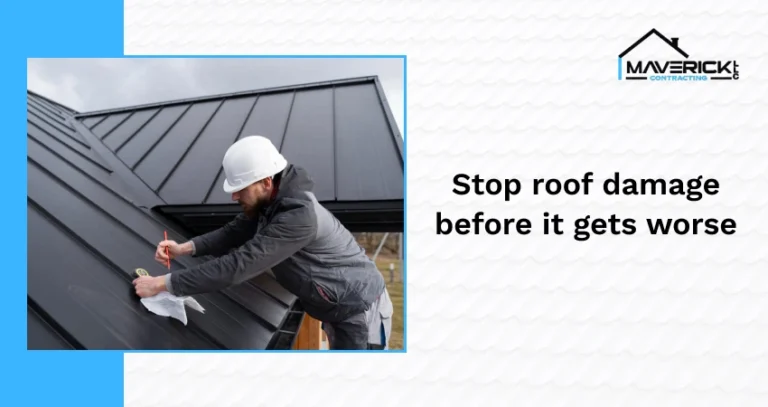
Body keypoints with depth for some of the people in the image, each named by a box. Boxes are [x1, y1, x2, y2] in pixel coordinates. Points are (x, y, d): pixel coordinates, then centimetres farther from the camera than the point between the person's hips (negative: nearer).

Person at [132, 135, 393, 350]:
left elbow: (238, 266, -35)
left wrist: (163, 283, -30)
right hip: (338, 308, 9)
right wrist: (185, 247, -10)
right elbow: (234, 233, 6)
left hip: (362, 310, -9)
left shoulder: (298, 216, -34)